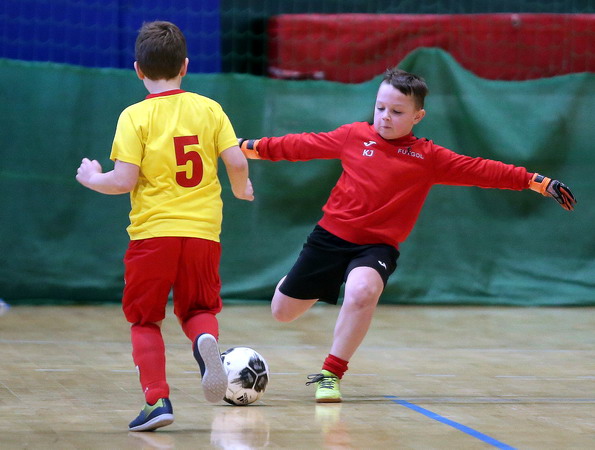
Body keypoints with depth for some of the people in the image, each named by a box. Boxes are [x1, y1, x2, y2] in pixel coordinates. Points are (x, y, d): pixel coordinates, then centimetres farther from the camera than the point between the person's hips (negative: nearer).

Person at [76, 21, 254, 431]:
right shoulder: (209, 109, 4)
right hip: (203, 232, 2)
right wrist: (241, 188, 20)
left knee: (145, 320, 12)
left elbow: (123, 181, -9)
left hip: (152, 232, -2)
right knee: (198, 309, 18)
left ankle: (157, 400, 0)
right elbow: (237, 162, -2)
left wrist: (92, 178, 10)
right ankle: (206, 340, -16)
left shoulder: (136, 117, -4)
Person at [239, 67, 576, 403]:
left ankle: (331, 374, -17)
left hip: (377, 245, -2)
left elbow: (480, 171, -1)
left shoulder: (428, 157, 0)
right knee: (283, 311, 7)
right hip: (331, 235, 2)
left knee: (362, 292, -35)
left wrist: (537, 182, -6)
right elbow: (303, 145, 13)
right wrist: (251, 147, 15)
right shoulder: (354, 136, 3)